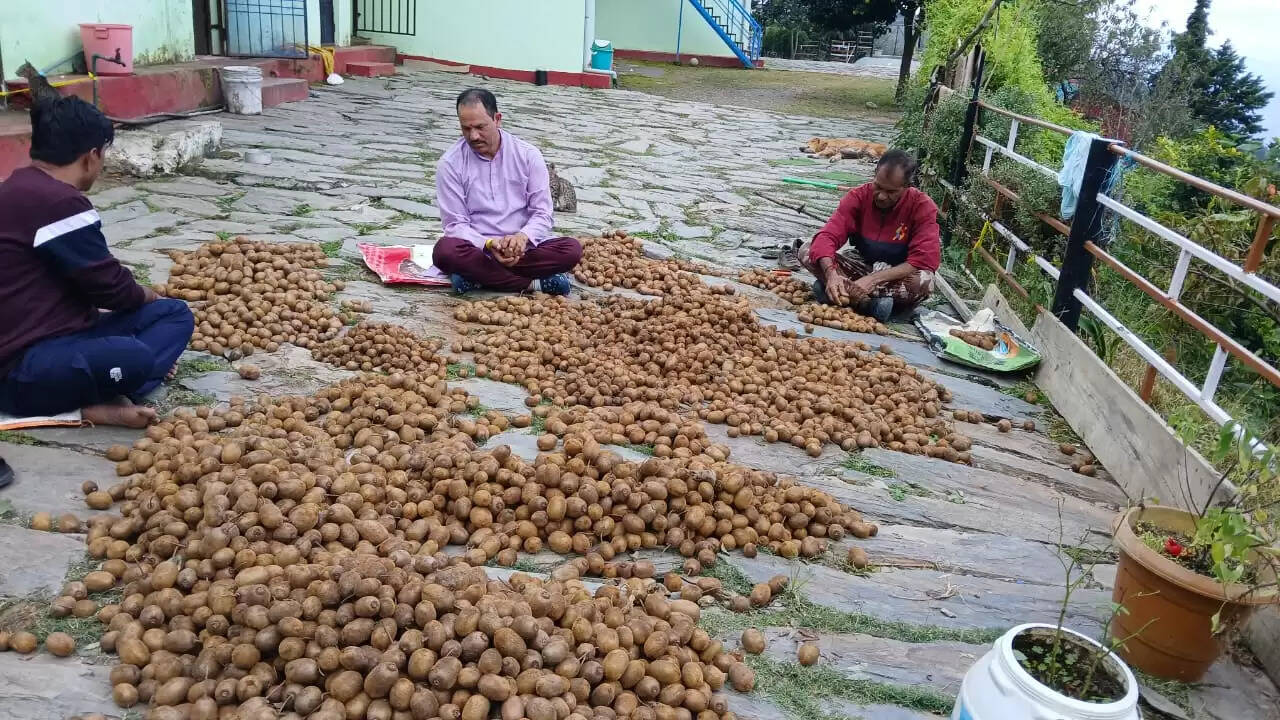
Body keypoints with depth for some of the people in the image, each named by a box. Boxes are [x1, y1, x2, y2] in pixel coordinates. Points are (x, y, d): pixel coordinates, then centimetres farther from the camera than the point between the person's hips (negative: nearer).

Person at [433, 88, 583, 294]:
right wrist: (489, 244, -25)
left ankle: (477, 275, -23)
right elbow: (455, 224, -5)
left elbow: (542, 214, -1)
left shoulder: (528, 155, 0)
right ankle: (537, 281, -27)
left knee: (572, 249, -26)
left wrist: (523, 237, -24)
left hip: (523, 247, 1)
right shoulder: (450, 164, -3)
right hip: (478, 249, -1)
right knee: (444, 251, -35)